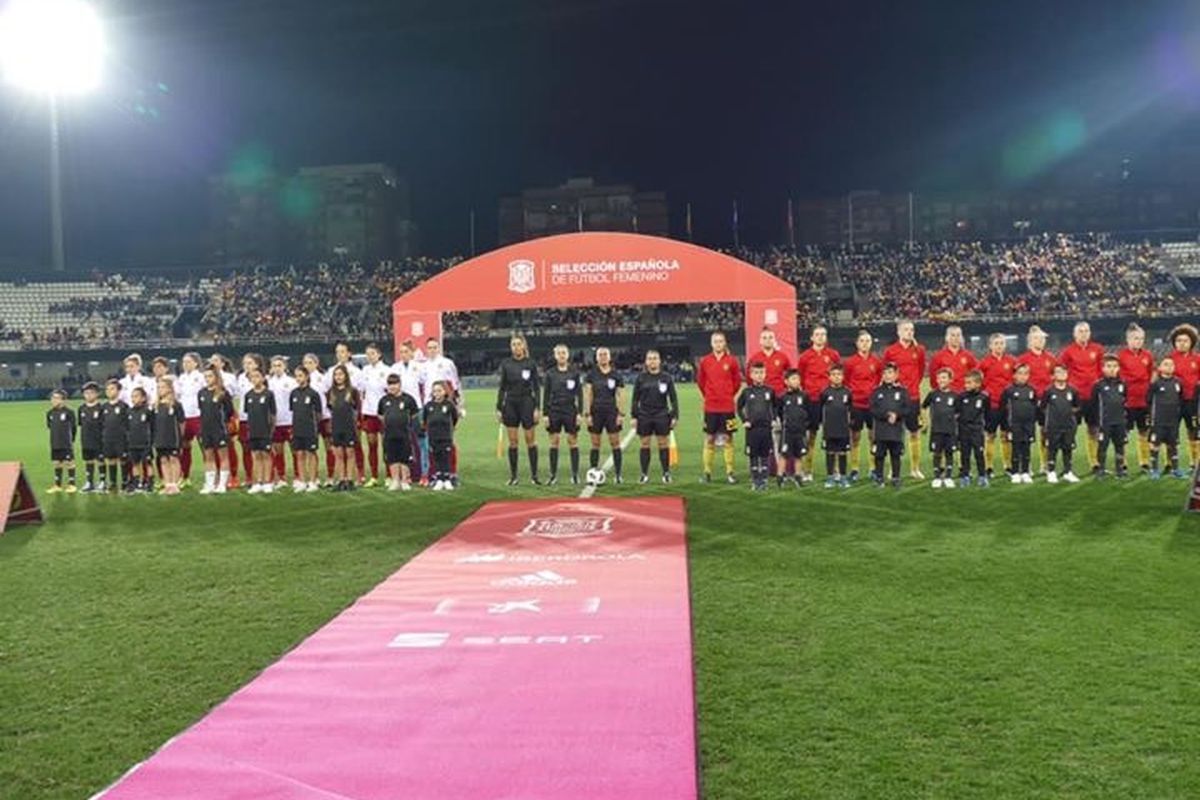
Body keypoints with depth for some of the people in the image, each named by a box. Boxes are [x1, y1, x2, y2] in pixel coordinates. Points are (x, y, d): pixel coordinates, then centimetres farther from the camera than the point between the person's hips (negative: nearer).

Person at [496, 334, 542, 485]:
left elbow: (536, 387, -1)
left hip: (527, 403, -1)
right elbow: (502, 387, 7)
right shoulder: (505, 364, 4)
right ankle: (513, 476, 11)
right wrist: (498, 408, 2)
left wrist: (537, 408, -8)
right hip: (510, 405, 2)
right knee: (512, 441, 4)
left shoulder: (530, 364, -1)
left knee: (530, 440, 0)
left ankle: (534, 474, 7)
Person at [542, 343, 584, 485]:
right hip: (554, 411, 1)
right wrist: (545, 413, 0)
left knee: (573, 441, 1)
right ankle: (553, 475, 10)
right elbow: (546, 394, 6)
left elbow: (579, 393, 3)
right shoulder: (550, 373, 4)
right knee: (554, 442, 3)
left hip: (570, 410, -1)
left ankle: (575, 474, 8)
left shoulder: (574, 372, 2)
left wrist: (580, 412, -4)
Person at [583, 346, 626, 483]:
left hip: (612, 412, 0)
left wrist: (621, 413, -3)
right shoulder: (591, 374, 4)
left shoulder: (616, 375, 5)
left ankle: (617, 475, 4)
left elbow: (619, 395, 5)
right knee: (595, 445, 4)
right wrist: (587, 413, -5)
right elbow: (587, 395, 2)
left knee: (615, 444, -1)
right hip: (596, 412, 0)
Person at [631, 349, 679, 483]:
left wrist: (675, 416, -2)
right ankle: (645, 474, 12)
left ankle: (666, 473, 11)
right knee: (645, 445, 4)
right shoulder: (641, 378, 4)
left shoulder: (666, 378, 2)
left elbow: (673, 398, 4)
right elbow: (635, 399, 7)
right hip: (644, 417, 1)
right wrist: (634, 416, 1)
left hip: (662, 416, -1)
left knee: (663, 444, 2)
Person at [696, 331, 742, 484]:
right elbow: (700, 381, 12)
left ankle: (729, 472, 9)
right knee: (709, 439, 5)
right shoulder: (705, 361, 1)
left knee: (727, 438, 3)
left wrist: (729, 395, 8)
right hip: (710, 407, 1)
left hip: (727, 406, -1)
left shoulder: (731, 360, -2)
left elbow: (737, 381, 7)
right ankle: (707, 472, 12)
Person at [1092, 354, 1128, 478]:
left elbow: (1126, 402, 13)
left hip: (1120, 422, 4)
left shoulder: (1122, 384, 6)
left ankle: (1120, 468, 20)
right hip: (1104, 422, -3)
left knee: (1120, 445, 10)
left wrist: (1127, 420, 11)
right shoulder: (1098, 385, -5)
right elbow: (1094, 405, -1)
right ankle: (1100, 469, 9)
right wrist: (1096, 422, -2)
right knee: (1102, 445, -1)